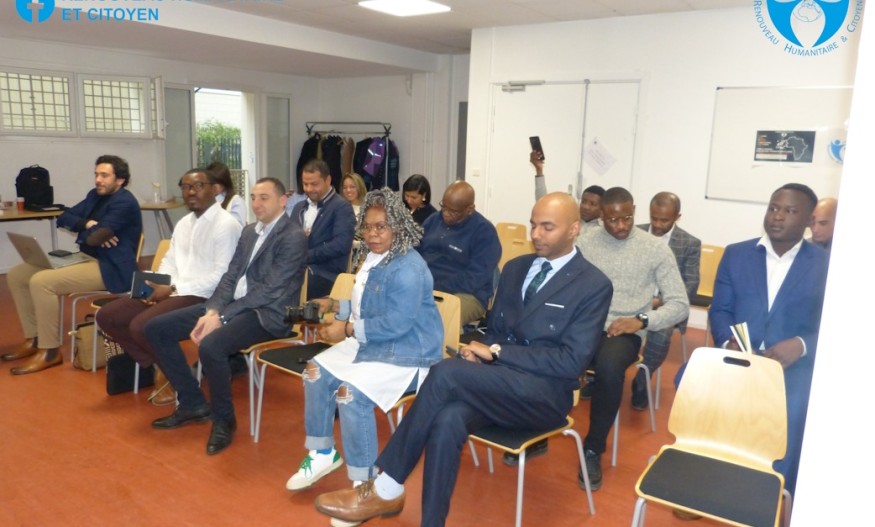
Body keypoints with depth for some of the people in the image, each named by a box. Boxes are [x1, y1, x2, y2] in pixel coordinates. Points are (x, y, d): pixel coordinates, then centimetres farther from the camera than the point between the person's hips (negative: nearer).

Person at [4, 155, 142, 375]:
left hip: (111, 269, -10)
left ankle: (50, 351, -16)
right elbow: (63, 219, 10)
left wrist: (84, 230, 0)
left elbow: (96, 237, -23)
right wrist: (88, 224, -10)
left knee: (41, 282, -27)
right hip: (88, 260, 10)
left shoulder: (124, 203, -14)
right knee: (16, 275, 6)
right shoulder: (95, 195, 15)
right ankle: (34, 339, 10)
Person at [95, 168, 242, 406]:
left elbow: (222, 276, -19)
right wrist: (157, 284, -4)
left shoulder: (226, 225, -12)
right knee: (107, 316, 0)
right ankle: (158, 366, 9)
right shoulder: (184, 223, 17)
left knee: (141, 326, -27)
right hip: (174, 291, 9)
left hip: (205, 297, -9)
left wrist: (173, 289, -17)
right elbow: (169, 261, 19)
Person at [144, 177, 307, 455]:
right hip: (233, 304, 9)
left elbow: (270, 290, -19)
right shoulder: (250, 231, 15)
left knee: (210, 346, -35)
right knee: (156, 328, 2)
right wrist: (211, 311, -7)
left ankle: (223, 418, -8)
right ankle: (193, 403, 12)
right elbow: (230, 276, 11)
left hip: (266, 313, -9)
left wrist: (222, 317, -21)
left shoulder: (293, 237, -12)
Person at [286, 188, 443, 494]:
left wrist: (348, 330, -20)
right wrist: (340, 318, 2)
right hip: (371, 342, 10)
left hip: (407, 354, -10)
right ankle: (322, 453, 13)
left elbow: (397, 324, -27)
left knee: (350, 392, -27)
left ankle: (364, 482, -9)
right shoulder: (371, 257, 9)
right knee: (316, 372, -3)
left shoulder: (408, 269, -22)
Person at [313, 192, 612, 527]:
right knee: (448, 420, -31)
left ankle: (386, 489, -17)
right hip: (495, 384, 5)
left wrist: (497, 353, -14)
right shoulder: (515, 268, 13)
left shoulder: (594, 285, -6)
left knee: (446, 372, -29)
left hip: (545, 394, -5)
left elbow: (571, 362, -13)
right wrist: (480, 353, -6)